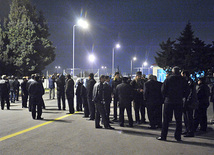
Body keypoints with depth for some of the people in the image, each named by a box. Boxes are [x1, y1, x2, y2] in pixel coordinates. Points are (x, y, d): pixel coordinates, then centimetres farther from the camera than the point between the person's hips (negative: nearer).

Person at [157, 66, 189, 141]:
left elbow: (163, 90, -6)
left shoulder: (168, 79, -4)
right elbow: (187, 91, 3)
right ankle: (178, 136, 12)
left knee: (166, 119, 3)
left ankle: (163, 136, 5)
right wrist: (181, 96, 13)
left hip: (169, 101, -2)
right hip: (179, 102, 2)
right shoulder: (183, 80, 2)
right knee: (178, 120, 9)